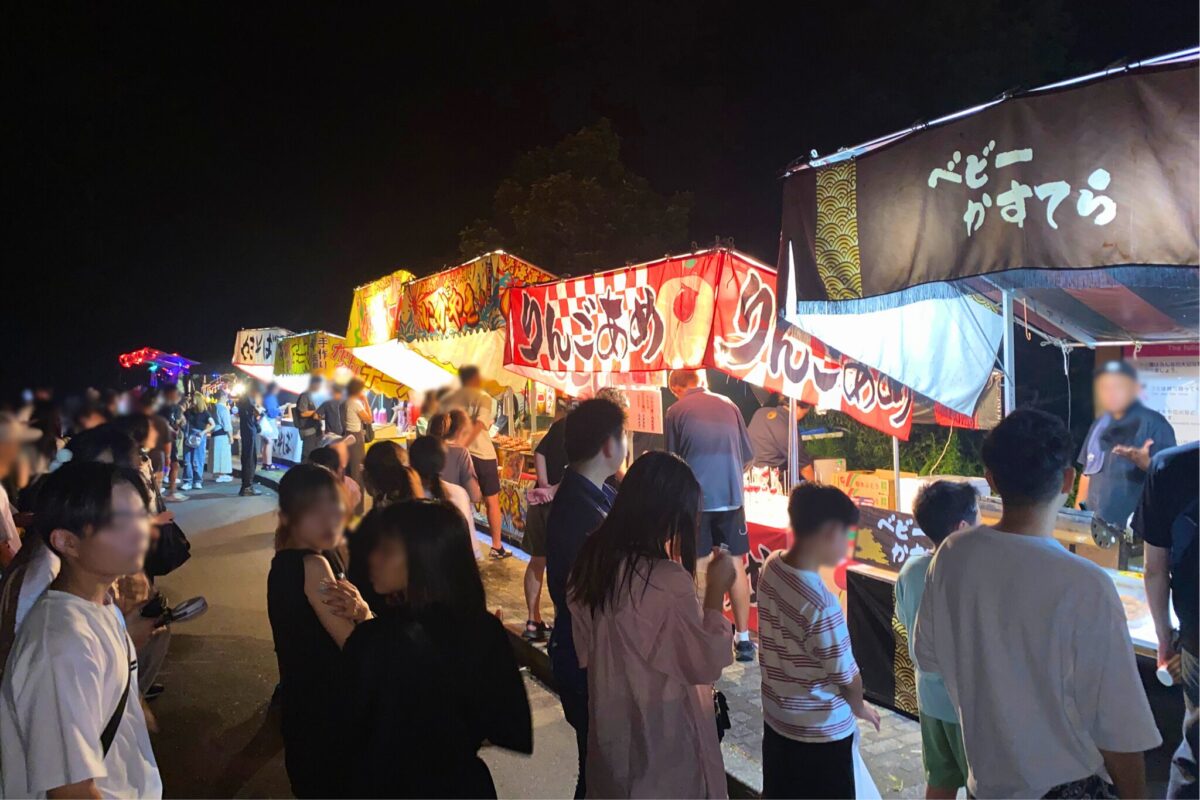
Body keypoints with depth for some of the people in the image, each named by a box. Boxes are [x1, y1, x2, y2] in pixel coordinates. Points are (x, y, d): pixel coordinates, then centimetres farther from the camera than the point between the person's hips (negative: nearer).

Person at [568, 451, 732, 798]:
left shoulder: (592, 560, -6)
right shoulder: (667, 580, -28)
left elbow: (586, 652, 6)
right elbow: (706, 664, -16)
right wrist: (717, 590, -11)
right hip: (663, 736, -6)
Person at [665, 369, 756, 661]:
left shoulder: (676, 412, -1)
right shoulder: (728, 405, 6)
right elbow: (747, 456, 11)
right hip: (730, 495, 2)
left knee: (697, 568, 9)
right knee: (736, 565, 9)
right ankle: (744, 639, 15)